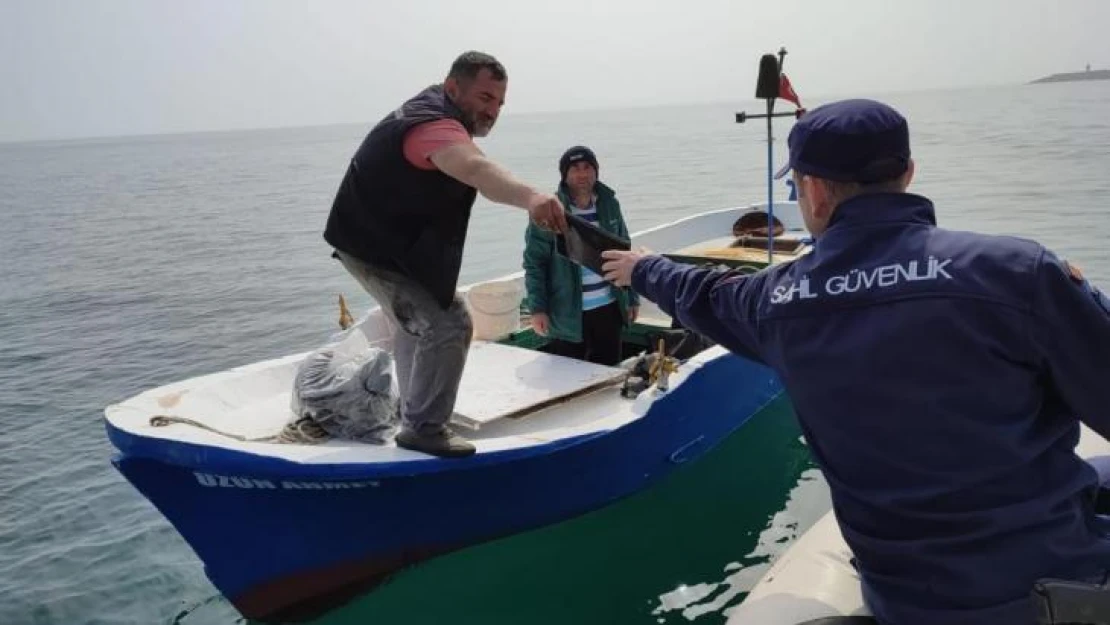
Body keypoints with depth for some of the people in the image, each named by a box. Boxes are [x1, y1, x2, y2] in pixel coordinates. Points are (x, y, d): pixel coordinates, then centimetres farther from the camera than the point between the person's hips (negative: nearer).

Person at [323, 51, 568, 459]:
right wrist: (529, 197, -70)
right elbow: (475, 169, -53)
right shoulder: (434, 125, -30)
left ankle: (414, 413, 46)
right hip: (376, 249, -11)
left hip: (400, 241, 11)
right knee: (447, 327, -20)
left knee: (416, 322, 27)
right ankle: (423, 429, -4)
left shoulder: (433, 105, 4)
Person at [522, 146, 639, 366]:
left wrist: (632, 298, 10)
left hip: (609, 308, 4)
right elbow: (534, 262, -8)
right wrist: (537, 308, -13)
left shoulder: (609, 205, 4)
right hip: (567, 314, -4)